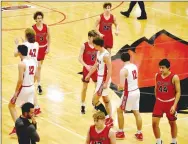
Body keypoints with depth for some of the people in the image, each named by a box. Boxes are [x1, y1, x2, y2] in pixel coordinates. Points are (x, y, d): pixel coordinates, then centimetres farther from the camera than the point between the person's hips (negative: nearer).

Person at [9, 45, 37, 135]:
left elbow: (20, 80, -22)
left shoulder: (21, 64, -20)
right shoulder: (33, 61, 3)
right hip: (31, 88, 7)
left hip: (23, 88, -7)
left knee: (11, 105, 10)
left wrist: (16, 92, -14)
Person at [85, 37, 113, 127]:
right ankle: (110, 120, 24)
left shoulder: (105, 55, -23)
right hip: (100, 78, 10)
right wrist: (89, 75, 24)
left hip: (104, 79, -10)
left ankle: (108, 118, 0)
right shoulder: (98, 53, 5)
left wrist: (106, 83, -27)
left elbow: (110, 70, -24)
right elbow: (96, 65, 18)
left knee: (94, 100, -7)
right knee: (106, 99, 16)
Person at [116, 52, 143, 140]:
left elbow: (122, 86, -24)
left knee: (119, 111, 12)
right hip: (136, 91, 7)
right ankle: (139, 134, 21)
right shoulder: (134, 66, 3)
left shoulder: (123, 70, -21)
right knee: (136, 112, 15)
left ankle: (121, 133, 18)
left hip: (129, 93, -7)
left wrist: (119, 87, -1)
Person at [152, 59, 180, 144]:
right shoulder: (157, 76, -3)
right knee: (154, 122, -5)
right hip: (159, 102, 3)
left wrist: (174, 105, -20)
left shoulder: (174, 77, -17)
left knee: (172, 123, 13)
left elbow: (178, 92, -13)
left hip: (170, 103, -3)